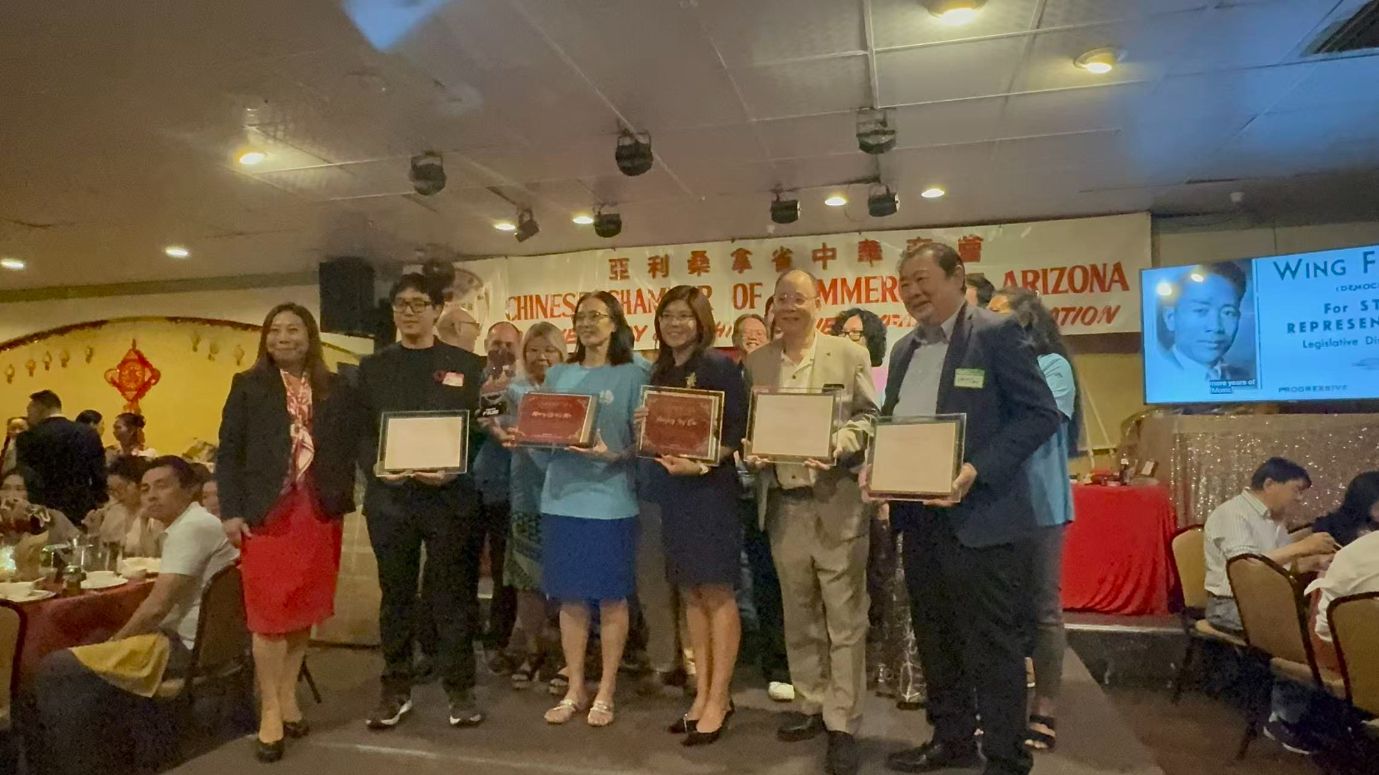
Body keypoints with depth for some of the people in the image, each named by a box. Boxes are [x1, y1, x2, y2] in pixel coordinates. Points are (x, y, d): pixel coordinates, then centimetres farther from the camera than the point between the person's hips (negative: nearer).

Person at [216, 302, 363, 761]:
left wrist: (343, 500, -4)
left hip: (318, 512, 2)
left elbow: (350, 447, 5)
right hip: (267, 512, -2)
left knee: (304, 609, 8)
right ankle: (270, 712, 9)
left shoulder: (335, 389, 7)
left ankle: (288, 697, 22)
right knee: (269, 612, -1)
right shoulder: (248, 385, 4)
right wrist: (231, 510, -7)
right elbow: (228, 452, 1)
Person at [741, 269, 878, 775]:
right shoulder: (756, 363, 9)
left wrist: (837, 445, -19)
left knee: (844, 620, 3)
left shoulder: (850, 356, -1)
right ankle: (811, 706, 31)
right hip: (782, 505, 4)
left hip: (837, 503, -3)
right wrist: (749, 450, -9)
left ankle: (843, 725, 14)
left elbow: (870, 419, -1)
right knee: (799, 617, 15)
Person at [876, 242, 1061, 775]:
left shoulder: (996, 333, -7)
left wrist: (978, 470, -22)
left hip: (980, 518, -7)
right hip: (918, 518, 8)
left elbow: (1040, 414, -12)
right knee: (935, 640, 17)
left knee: (992, 645, 3)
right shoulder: (904, 349, 14)